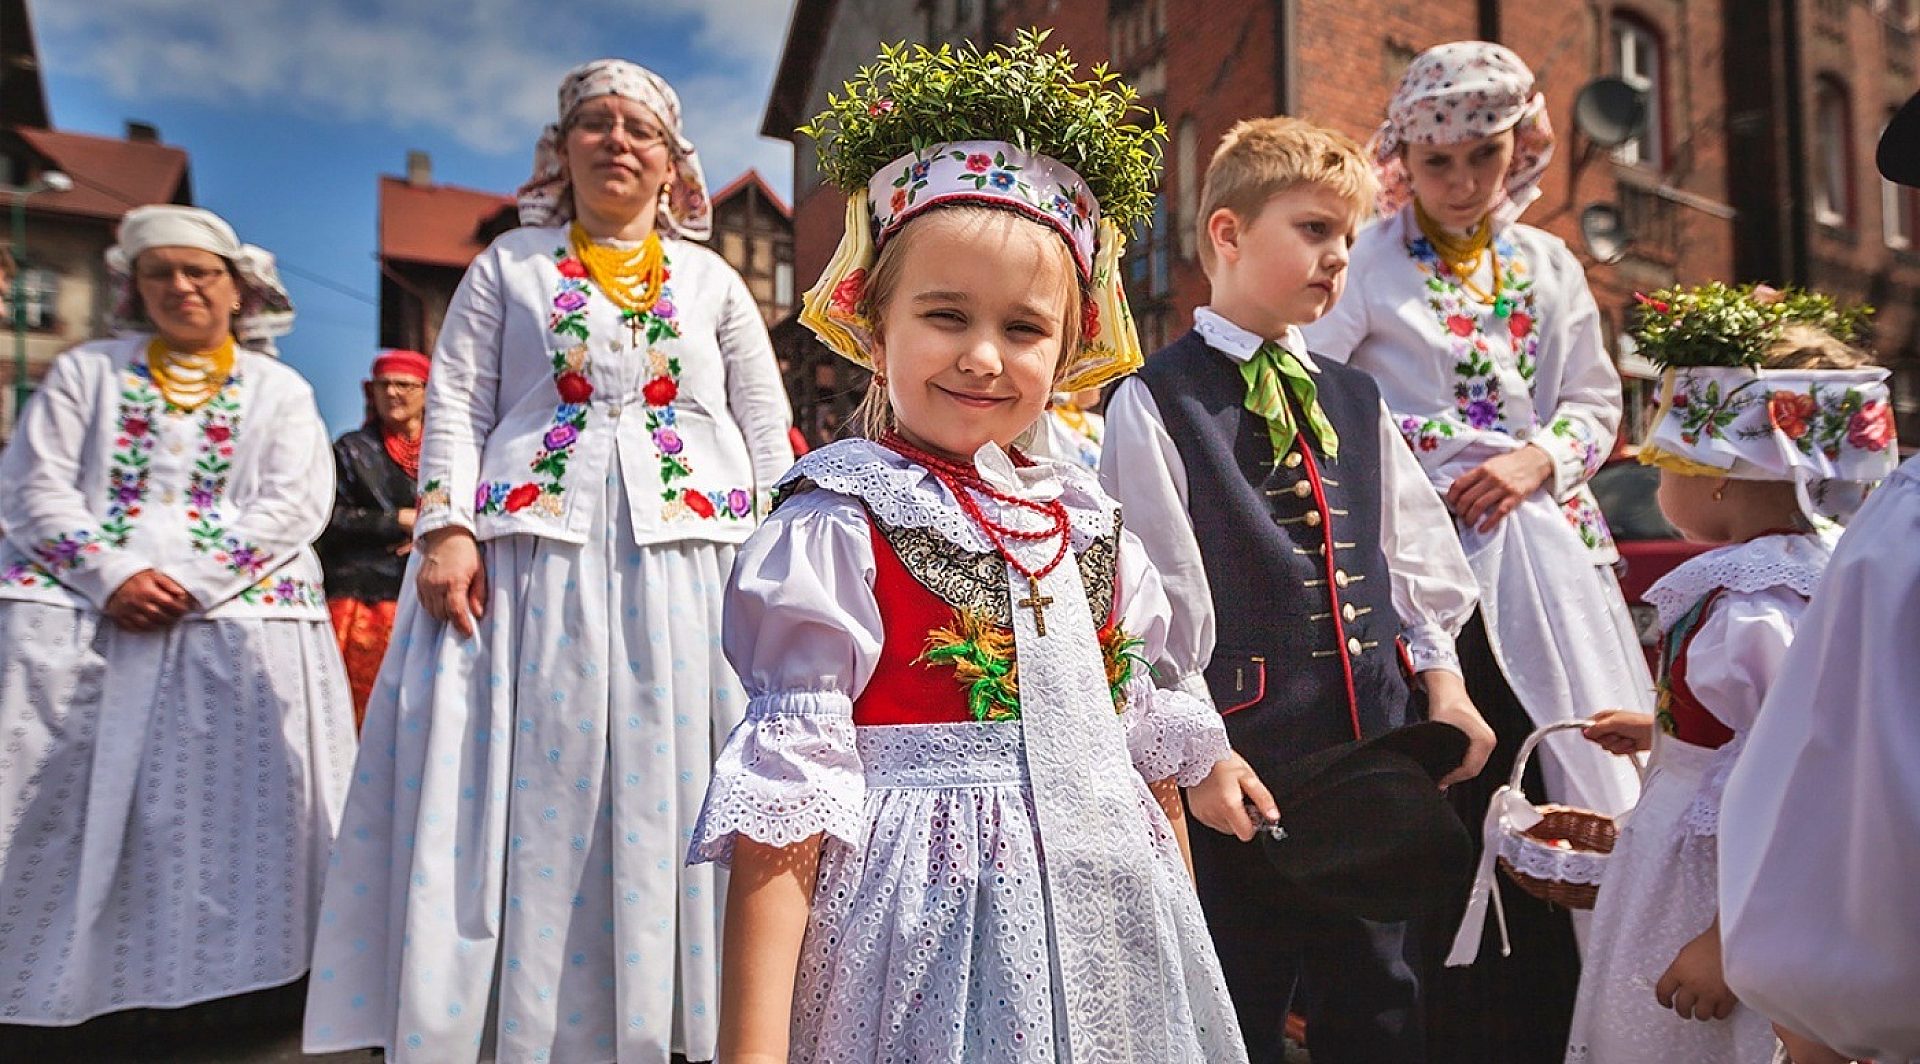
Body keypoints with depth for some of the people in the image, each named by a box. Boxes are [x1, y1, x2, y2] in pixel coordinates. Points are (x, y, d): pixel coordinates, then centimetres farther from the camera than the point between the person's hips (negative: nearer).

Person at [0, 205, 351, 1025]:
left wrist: (187, 581, -14)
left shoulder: (280, 391, 14)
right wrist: (112, 574, -12)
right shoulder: (83, 372, 17)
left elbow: (290, 506, 0)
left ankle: (210, 965, -8)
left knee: (227, 794, -16)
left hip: (236, 613, -1)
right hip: (75, 606, 2)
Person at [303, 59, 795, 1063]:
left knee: (668, 784, -1)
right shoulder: (509, 265, 14)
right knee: (533, 786, -1)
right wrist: (446, 528, -8)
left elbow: (768, 431, 12)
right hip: (534, 552, 0)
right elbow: (455, 406, 6)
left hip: (688, 557, 1)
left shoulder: (713, 281, 16)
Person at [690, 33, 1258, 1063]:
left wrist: (1185, 929, 19)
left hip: (1109, 920, 6)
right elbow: (782, 801, -15)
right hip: (931, 927, -6)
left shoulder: (1086, 520, 7)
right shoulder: (836, 531, -12)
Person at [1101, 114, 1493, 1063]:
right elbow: (1156, 604, -11)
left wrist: (1442, 680, 6)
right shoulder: (1153, 404, -7)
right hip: (1240, 762, -6)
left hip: (1372, 746, 6)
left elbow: (1416, 557, 16)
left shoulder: (1355, 402, 13)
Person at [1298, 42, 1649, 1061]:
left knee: (1551, 790, 7)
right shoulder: (1369, 262, -2)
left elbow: (1595, 403, 16)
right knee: (1441, 803, -2)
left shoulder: (1548, 267, 13)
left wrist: (1539, 459, -3)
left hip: (1541, 549, 5)